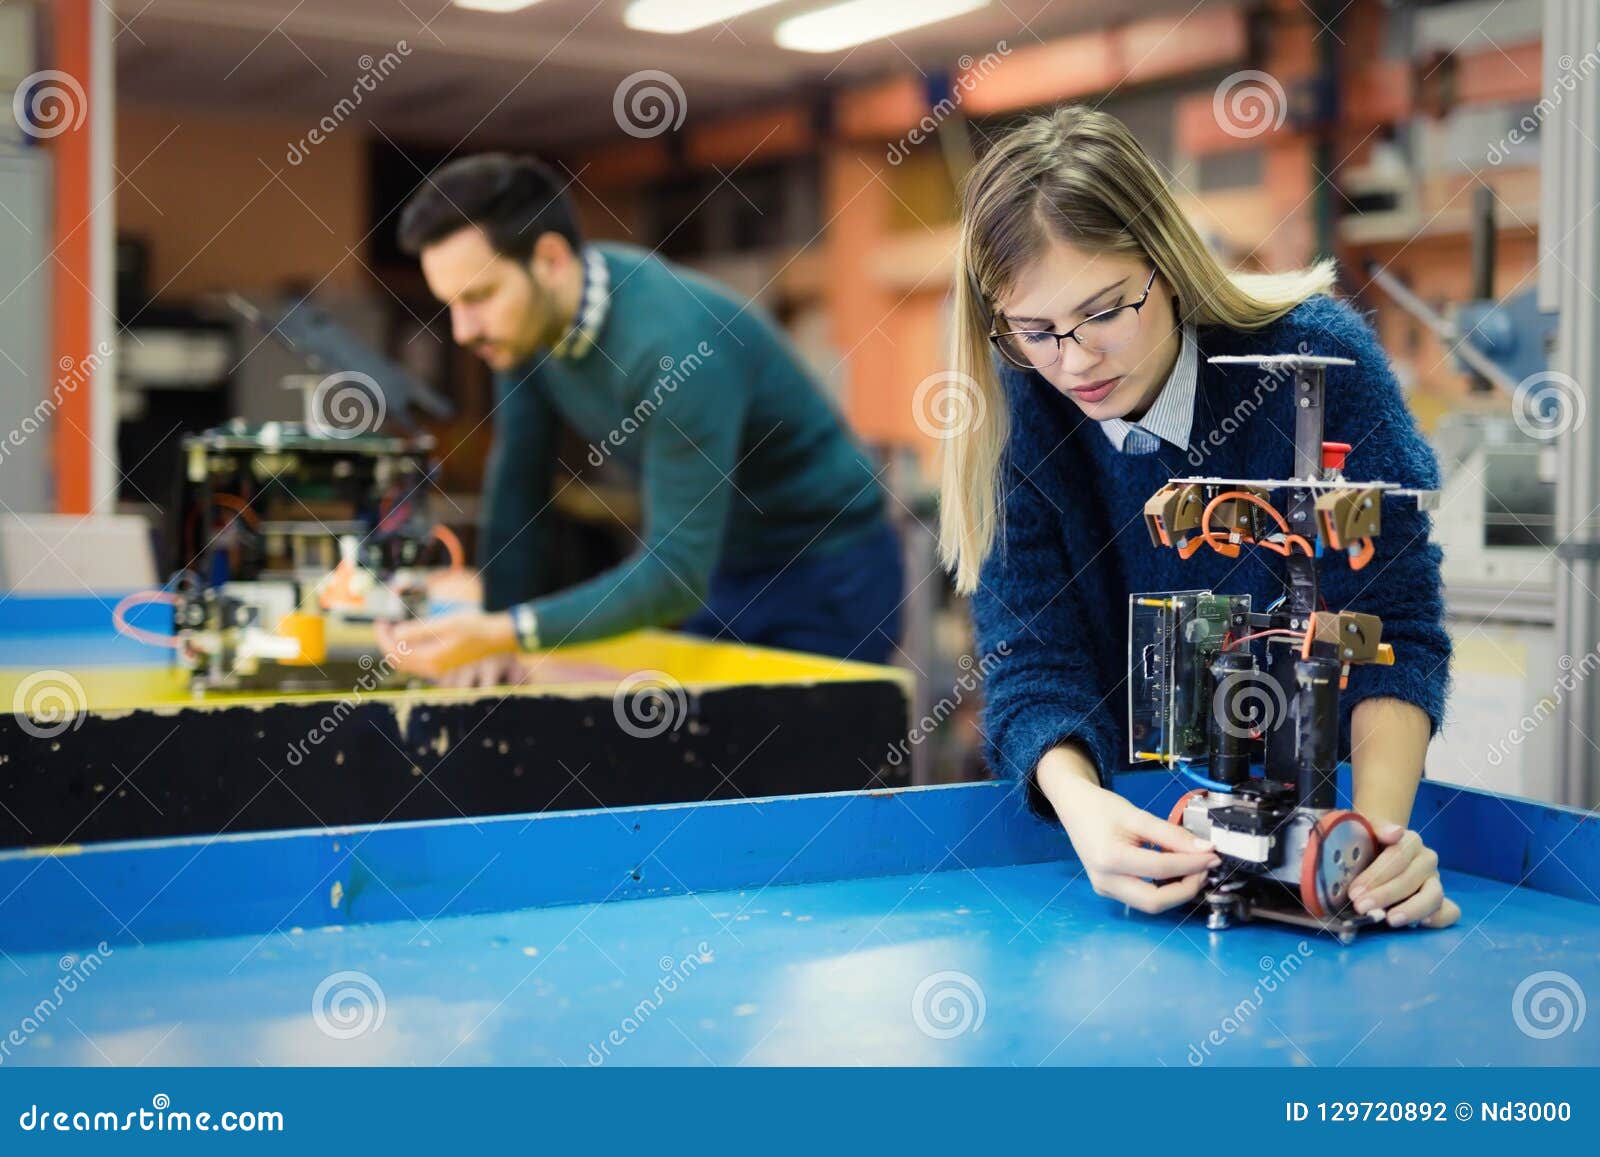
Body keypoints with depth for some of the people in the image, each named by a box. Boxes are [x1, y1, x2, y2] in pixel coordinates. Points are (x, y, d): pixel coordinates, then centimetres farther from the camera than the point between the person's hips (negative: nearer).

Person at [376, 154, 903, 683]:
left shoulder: (675, 345, -32)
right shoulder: (524, 320, -9)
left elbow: (677, 572, -34)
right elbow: (516, 485, -1)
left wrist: (506, 633, -41)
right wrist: (492, 637, -8)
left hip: (824, 578, -7)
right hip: (720, 571, 7)